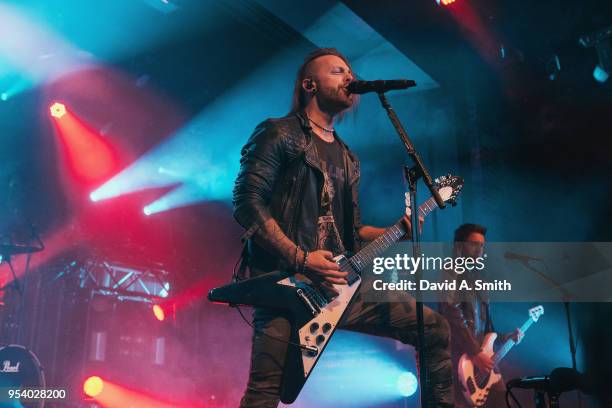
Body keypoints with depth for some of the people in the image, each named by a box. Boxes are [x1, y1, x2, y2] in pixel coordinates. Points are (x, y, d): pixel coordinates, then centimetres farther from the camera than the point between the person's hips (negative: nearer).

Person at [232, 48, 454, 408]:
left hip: (340, 283, 7)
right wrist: (300, 258, -18)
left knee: (436, 330, 4)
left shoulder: (347, 158, 23)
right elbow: (247, 202, -12)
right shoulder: (280, 135, -1)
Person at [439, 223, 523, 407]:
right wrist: (475, 353, -19)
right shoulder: (452, 275, -6)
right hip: (461, 358, -9)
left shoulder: (476, 279, 21)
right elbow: (453, 319, -17)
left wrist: (505, 337, 13)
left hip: (484, 358, 9)